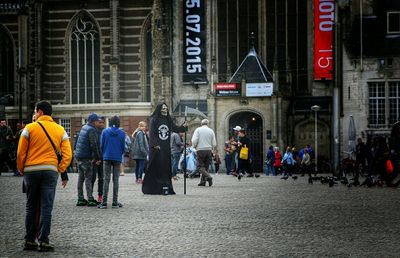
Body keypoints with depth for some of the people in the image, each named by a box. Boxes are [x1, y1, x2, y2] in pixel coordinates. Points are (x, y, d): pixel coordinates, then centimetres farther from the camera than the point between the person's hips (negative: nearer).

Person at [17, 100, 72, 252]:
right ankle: (44, 241, -5)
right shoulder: (60, 130, 8)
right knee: (46, 208, 0)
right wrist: (62, 171, 7)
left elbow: (20, 153, -2)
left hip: (31, 170, -1)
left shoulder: (29, 128, -1)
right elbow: (68, 154, 1)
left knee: (31, 207, 9)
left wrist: (21, 170, 11)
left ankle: (30, 241, 12)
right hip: (51, 171, 1)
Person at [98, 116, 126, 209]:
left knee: (106, 180, 0)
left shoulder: (105, 131, -2)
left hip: (107, 158, 0)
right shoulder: (122, 133, -2)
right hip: (117, 159, 0)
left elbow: (101, 145, 1)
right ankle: (115, 202, 5)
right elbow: (123, 147, 2)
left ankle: (104, 202, -5)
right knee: (116, 180, 5)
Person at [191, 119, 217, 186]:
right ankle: (203, 181, 7)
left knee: (201, 166, -1)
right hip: (209, 150, 3)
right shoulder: (211, 131, 6)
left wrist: (194, 147, 9)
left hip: (200, 150, -3)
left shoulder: (198, 130, -1)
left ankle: (208, 177, -23)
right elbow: (214, 144, 7)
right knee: (206, 166, 9)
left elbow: (194, 140, -9)